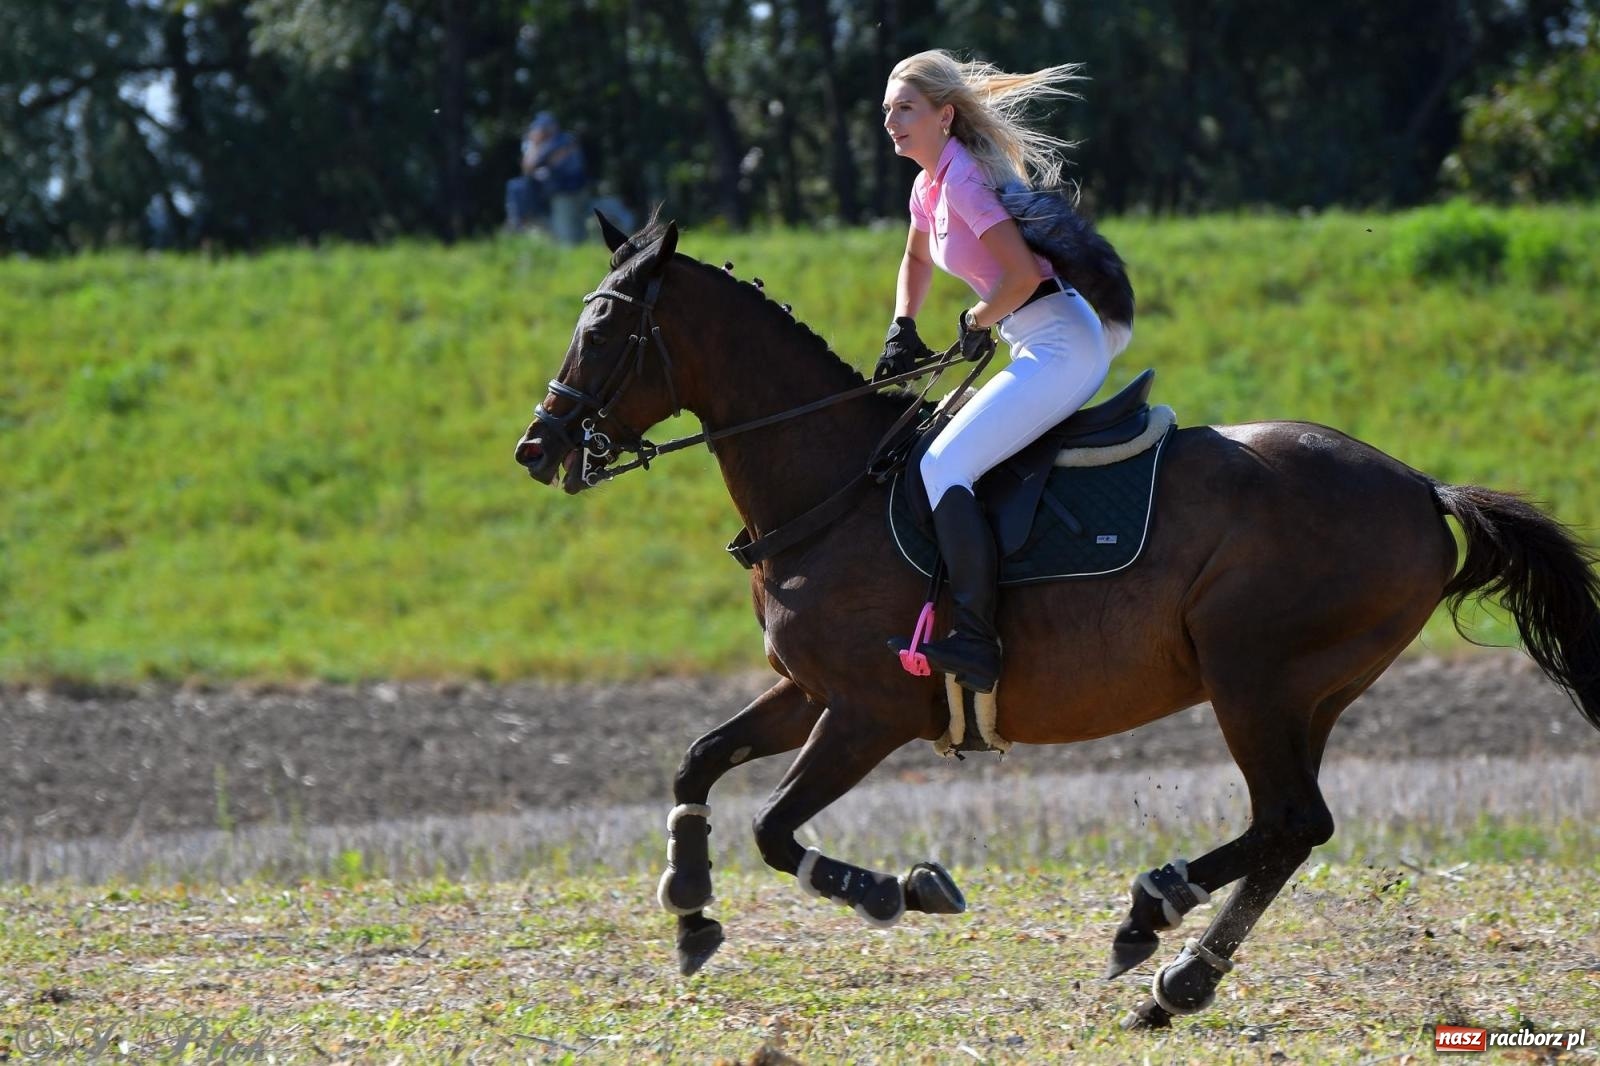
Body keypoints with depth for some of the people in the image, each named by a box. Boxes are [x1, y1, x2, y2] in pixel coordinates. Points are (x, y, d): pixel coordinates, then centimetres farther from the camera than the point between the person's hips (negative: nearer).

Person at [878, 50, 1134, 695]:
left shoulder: (965, 180, -13)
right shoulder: (930, 186, 17)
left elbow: (1022, 274, -21)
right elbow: (917, 261, 37)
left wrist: (978, 324, -5)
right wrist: (902, 328, 22)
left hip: (1059, 346, -11)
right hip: (1061, 349, 11)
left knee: (943, 467, -20)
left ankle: (975, 645, -29)